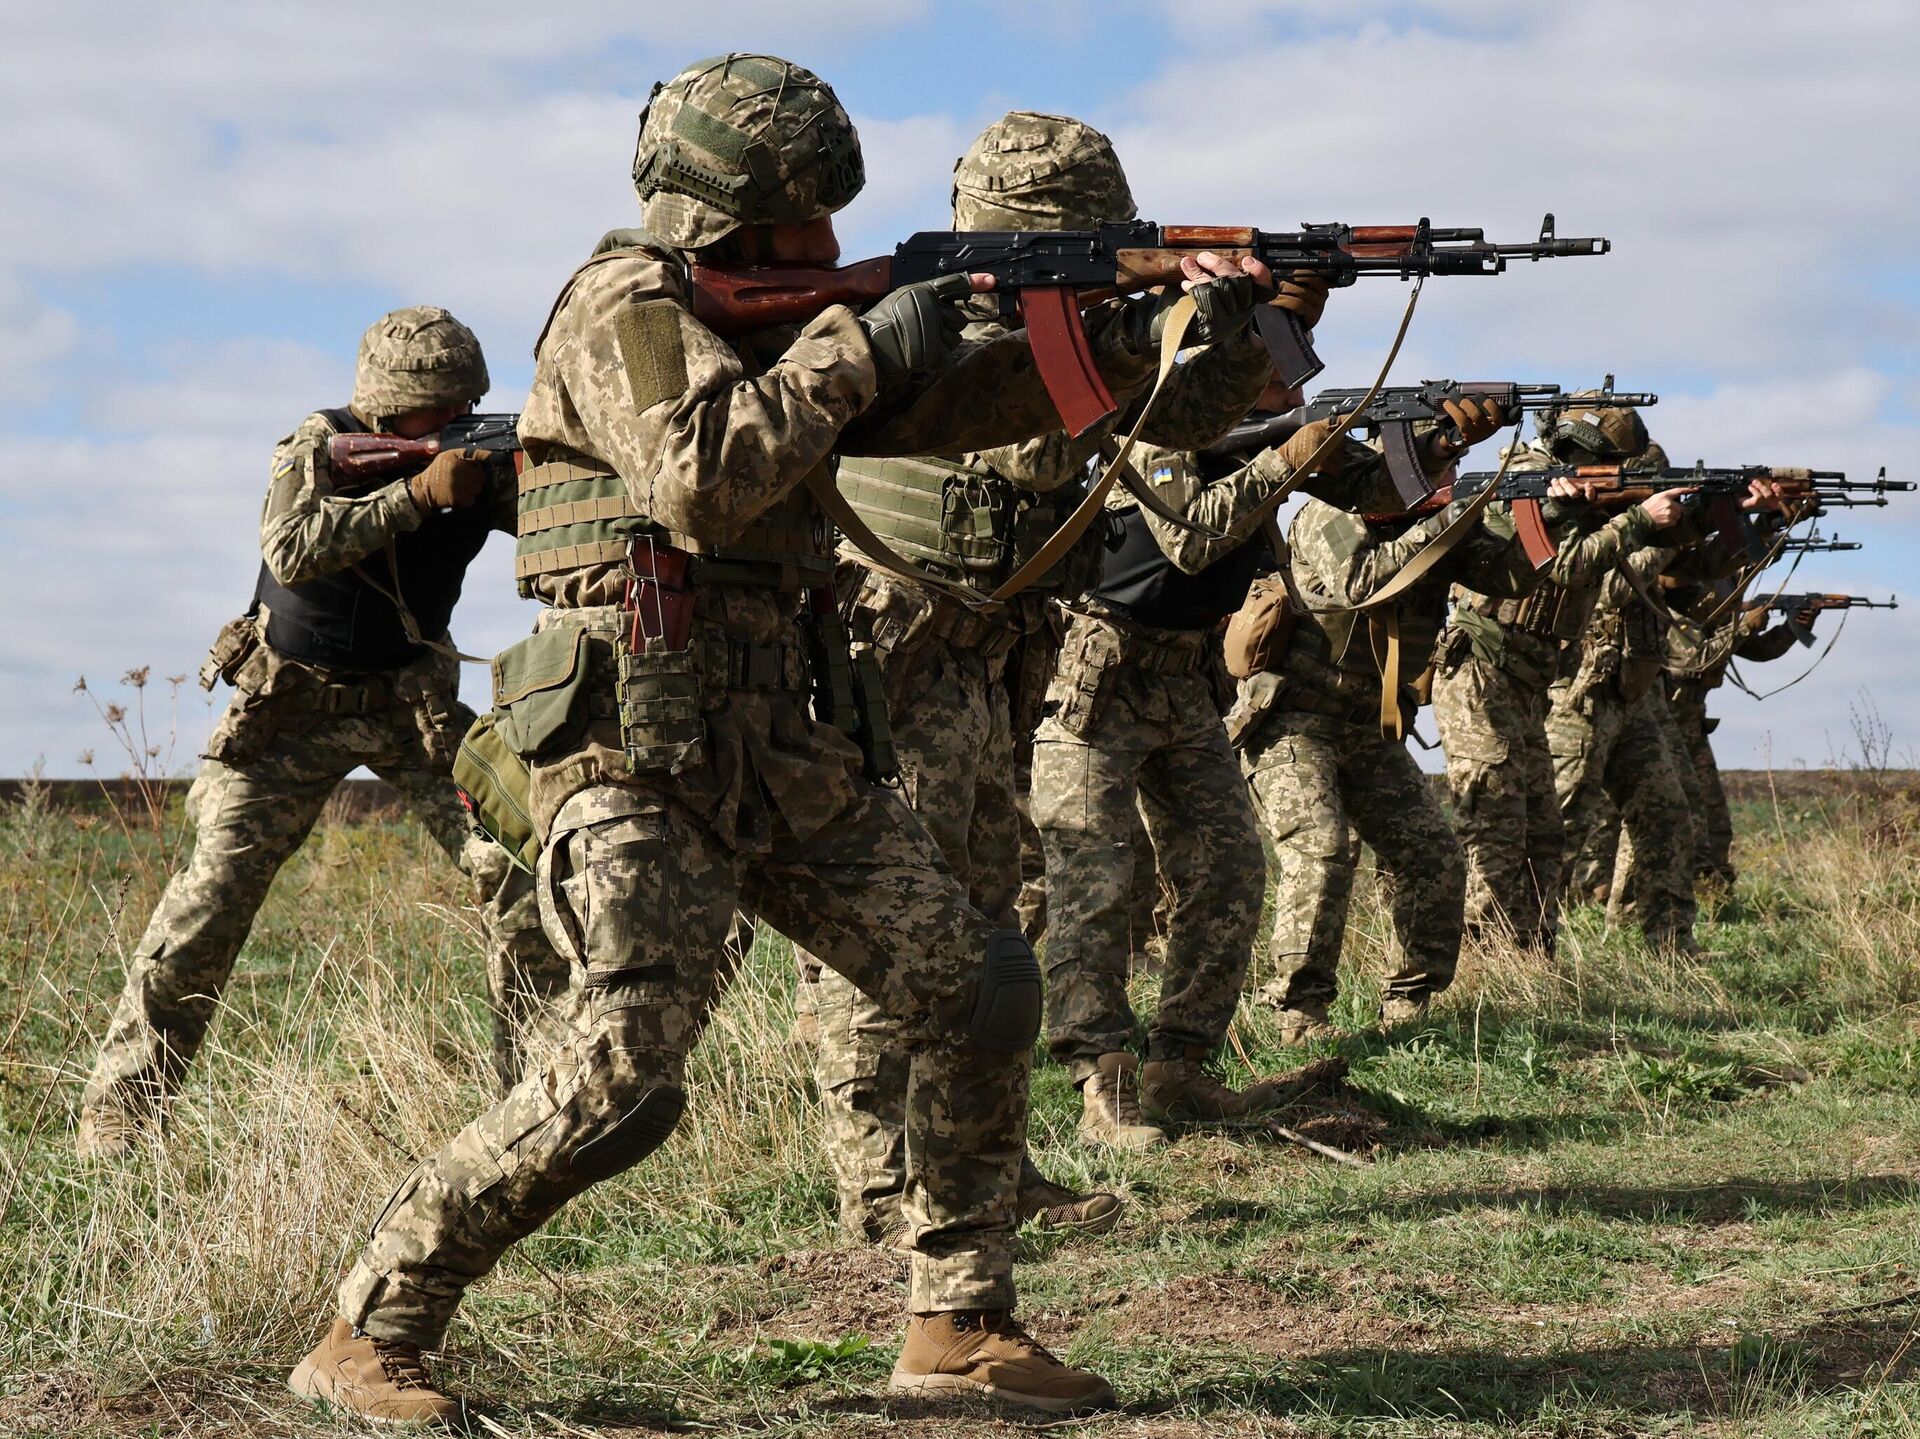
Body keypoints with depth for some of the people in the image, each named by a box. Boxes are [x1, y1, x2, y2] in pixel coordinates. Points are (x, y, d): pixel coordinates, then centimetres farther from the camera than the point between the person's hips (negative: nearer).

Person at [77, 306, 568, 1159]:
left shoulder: (478, 463, -7)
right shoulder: (319, 448, -16)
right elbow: (292, 552, -33)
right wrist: (415, 494, -40)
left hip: (408, 704, 3)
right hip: (292, 705, -3)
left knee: (514, 861, -11)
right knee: (219, 881, -14)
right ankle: (120, 1105, -7)